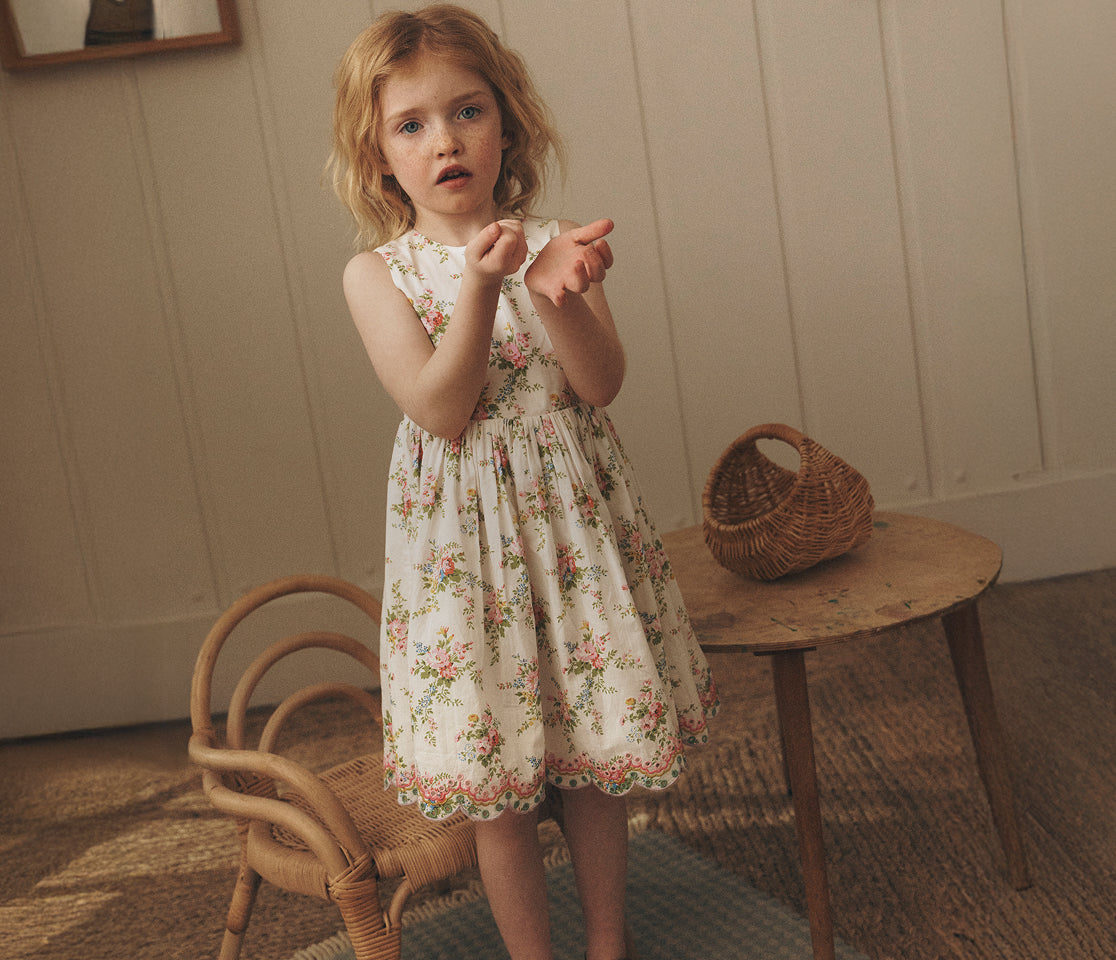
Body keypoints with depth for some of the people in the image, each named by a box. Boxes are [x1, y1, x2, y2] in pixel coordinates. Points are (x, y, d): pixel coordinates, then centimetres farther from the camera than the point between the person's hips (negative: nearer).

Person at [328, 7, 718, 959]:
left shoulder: (556, 243, 1)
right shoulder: (378, 273, -4)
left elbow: (601, 386, -9)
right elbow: (440, 409, -15)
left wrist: (554, 293, -26)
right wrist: (482, 283, -25)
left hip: (573, 519, 2)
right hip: (464, 535, -1)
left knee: (597, 757, 13)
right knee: (499, 783, 7)